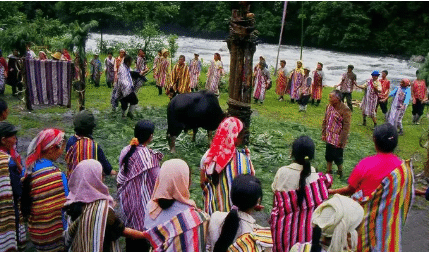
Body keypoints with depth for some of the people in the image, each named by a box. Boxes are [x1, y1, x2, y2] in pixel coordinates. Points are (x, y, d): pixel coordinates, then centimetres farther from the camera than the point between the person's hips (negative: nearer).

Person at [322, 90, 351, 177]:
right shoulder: (329, 106, 1)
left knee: (337, 157, 5)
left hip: (338, 139, -6)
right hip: (329, 137, 6)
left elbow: (346, 127, -18)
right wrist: (323, 134, 9)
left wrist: (341, 140, -18)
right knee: (328, 155, 16)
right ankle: (328, 171, 33)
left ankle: (340, 172, 30)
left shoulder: (345, 110, -19)